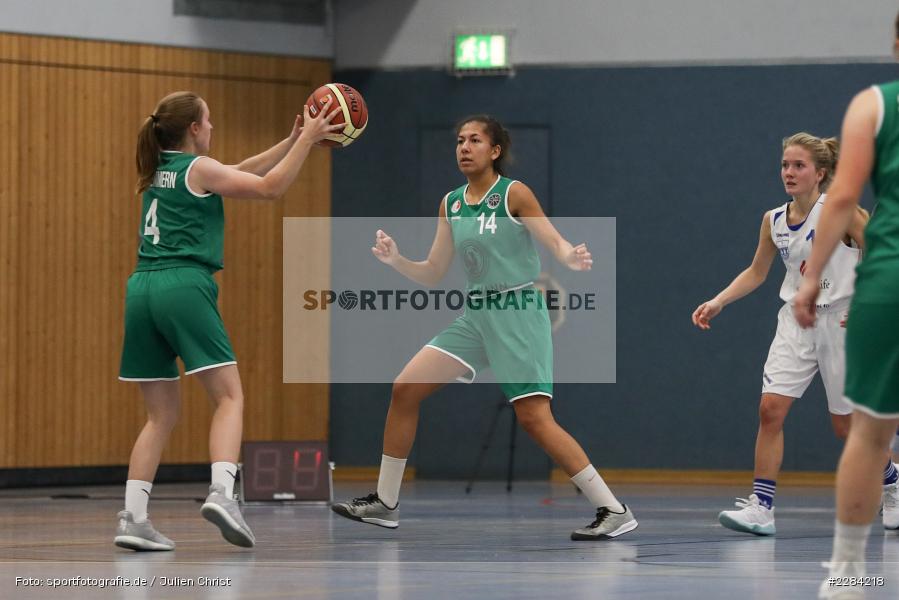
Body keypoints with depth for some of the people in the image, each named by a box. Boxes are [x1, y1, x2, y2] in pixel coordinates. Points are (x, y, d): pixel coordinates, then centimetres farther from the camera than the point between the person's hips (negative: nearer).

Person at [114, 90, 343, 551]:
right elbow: (270, 187, 1)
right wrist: (306, 140, 9)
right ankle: (221, 492, -28)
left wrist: (291, 141, 28)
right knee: (229, 397, -6)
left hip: (142, 289, 7)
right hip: (184, 287, -7)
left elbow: (241, 172, 29)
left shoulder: (159, 170, 21)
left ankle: (133, 517, -2)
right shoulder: (198, 168, 0)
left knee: (161, 414, 10)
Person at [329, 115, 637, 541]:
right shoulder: (450, 204, 9)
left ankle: (613, 510, -11)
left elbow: (556, 243, -15)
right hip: (475, 316, 7)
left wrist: (571, 258, -39)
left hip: (518, 313, -6)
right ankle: (385, 503, 9)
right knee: (404, 389, -1)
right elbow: (432, 274, 11)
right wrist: (396, 260, -7)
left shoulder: (513, 194, -8)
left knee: (534, 418, -15)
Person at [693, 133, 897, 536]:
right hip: (795, 322, 4)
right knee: (770, 409, -13)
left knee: (846, 425, 5)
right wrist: (717, 303, 6)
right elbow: (756, 273, 18)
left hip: (839, 321, -4)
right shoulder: (774, 220, 4)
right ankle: (761, 507, -12)